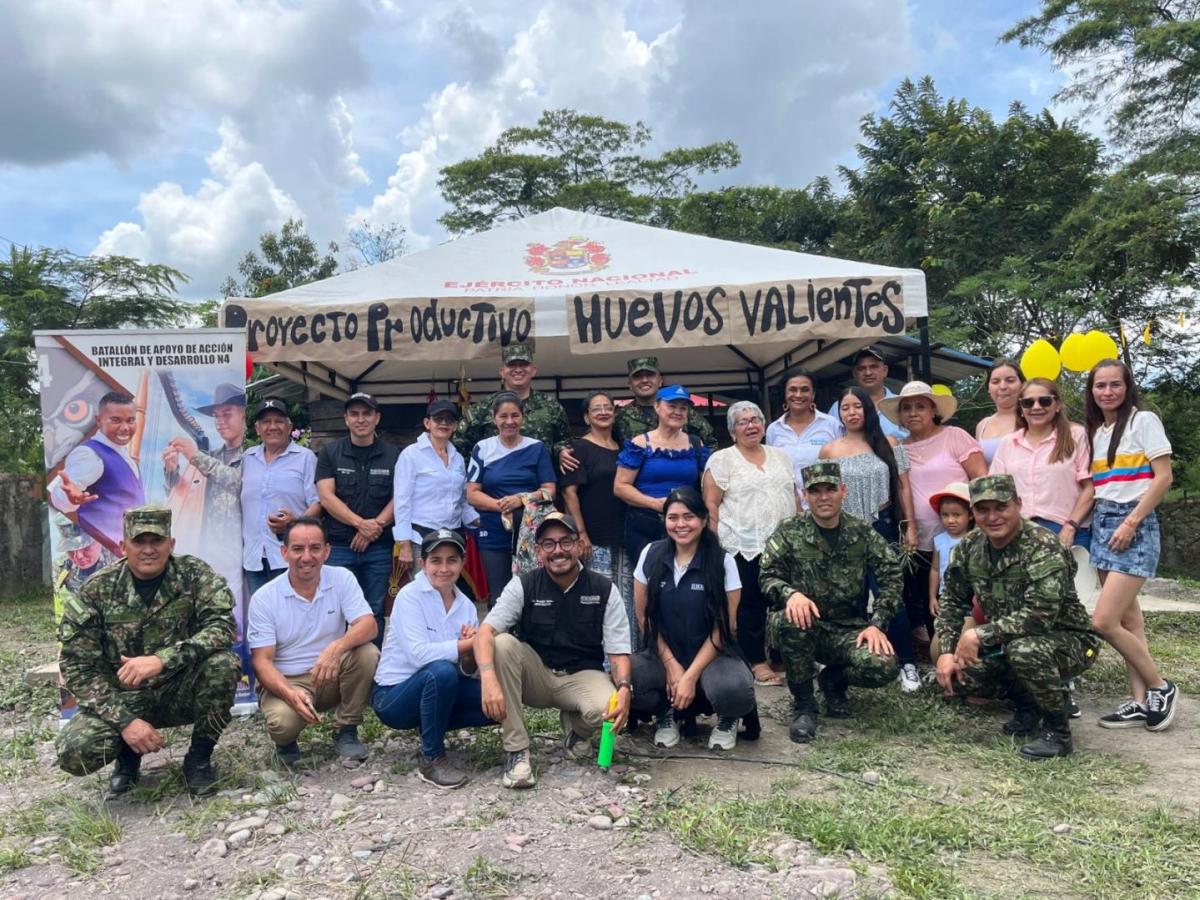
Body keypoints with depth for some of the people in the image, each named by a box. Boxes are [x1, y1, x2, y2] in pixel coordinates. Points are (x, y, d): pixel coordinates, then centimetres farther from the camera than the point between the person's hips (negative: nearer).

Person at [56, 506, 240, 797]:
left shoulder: (195, 575, -10)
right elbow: (78, 667, -9)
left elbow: (223, 626, -24)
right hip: (122, 697, 1)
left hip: (181, 691, 0)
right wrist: (125, 720, -21)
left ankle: (199, 757, -5)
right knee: (75, 751, -26)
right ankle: (128, 754, 11)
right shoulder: (96, 590, -8)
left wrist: (161, 660, -38)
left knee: (223, 663, -30)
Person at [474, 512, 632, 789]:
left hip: (583, 676, -1)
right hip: (535, 676, 1)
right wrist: (489, 679, -40)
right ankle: (517, 751, -20)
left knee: (606, 709, -34)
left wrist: (624, 688, -31)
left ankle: (575, 729, 8)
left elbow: (618, 651, -9)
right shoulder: (523, 586, -9)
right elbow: (485, 632, -21)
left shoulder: (604, 590, -8)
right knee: (502, 643, -28)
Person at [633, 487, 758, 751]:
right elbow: (644, 616, 3)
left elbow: (723, 627, -8)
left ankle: (726, 718, 6)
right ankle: (668, 713, 6)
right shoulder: (651, 555, -2)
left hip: (711, 655, -2)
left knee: (733, 690, -35)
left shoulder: (723, 562, -9)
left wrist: (691, 676, -15)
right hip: (663, 654, 2)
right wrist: (671, 664, -6)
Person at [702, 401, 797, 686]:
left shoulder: (780, 456, 14)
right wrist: (715, 544, -11)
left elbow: (794, 497, 18)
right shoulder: (721, 460, -2)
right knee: (751, 604, 1)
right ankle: (757, 662, 11)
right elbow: (710, 505, -6)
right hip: (745, 546, -5)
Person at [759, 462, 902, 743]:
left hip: (848, 630, 2)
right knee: (790, 620, -37)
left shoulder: (863, 533, 4)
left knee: (884, 667, -26)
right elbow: (768, 577, -9)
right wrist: (791, 593, -32)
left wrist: (877, 624, -13)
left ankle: (833, 680, 11)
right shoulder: (788, 532, -2)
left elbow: (891, 578, 1)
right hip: (803, 625, -2)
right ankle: (803, 704, -12)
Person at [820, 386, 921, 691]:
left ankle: (908, 664, 6)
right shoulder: (829, 451, 3)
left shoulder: (888, 444, 4)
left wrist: (910, 527, -1)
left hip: (883, 529, -1)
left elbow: (903, 487, 4)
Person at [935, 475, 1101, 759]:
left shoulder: (1043, 548, -25)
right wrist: (947, 652, -8)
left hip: (1068, 640, -6)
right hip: (1008, 643, 7)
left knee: (1024, 649, -37)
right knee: (957, 673, -13)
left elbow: (1040, 615, -35)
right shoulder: (970, 547, -4)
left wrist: (979, 635, -32)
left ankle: (1058, 731, -12)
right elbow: (952, 602, 4)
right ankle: (1027, 701, 14)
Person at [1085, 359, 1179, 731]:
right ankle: (1141, 701, 13)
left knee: (1104, 623, -13)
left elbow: (1163, 478, -11)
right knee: (1128, 620, 7)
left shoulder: (1144, 421, -5)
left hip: (1135, 525, -7)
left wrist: (1131, 522, -16)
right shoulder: (1095, 431, 14)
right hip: (1102, 524, 7)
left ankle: (1160, 687, 7)